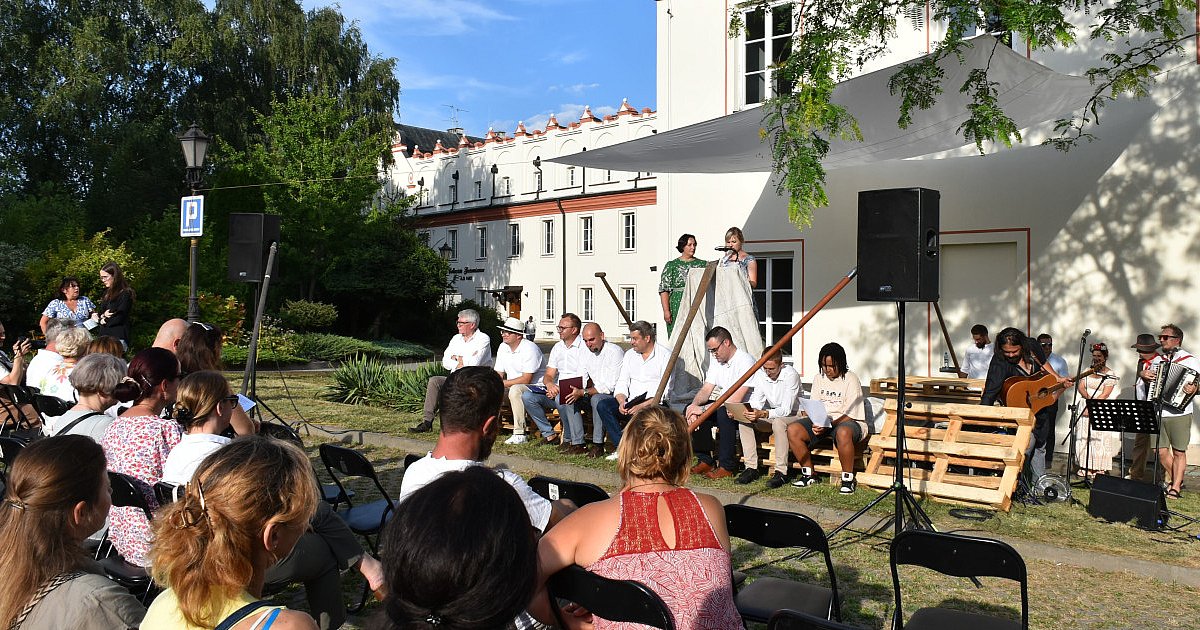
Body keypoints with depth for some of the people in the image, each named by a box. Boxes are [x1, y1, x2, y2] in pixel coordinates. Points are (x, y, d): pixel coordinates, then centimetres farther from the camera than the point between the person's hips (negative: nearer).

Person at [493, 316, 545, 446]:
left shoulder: (529, 348, -19)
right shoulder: (503, 347, 7)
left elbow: (526, 379, -24)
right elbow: (499, 374, 10)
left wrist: (503, 383, -23)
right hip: (512, 385, 8)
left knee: (515, 390, -37)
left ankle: (519, 434, -31)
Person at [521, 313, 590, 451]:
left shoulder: (584, 347, -8)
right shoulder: (557, 347, 16)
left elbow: (583, 381, -16)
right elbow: (548, 375, 11)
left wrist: (559, 389, -23)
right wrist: (549, 384, -14)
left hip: (575, 392, -7)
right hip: (558, 392, 7)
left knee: (562, 398, -38)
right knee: (527, 396, -10)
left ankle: (576, 443, -28)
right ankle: (549, 434, -2)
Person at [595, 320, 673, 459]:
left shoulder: (665, 356, -3)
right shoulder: (629, 354, 16)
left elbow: (665, 391, -11)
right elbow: (621, 383, 11)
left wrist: (642, 406, -22)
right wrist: (622, 402, -11)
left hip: (653, 403, -6)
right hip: (630, 401, 6)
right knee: (603, 405, -18)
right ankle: (621, 446, -19)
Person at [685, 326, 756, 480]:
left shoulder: (745, 361, -18)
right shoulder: (716, 360, 9)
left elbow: (736, 400, -27)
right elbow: (706, 389, 4)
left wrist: (704, 409, -28)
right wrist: (695, 405, -18)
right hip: (721, 407, 8)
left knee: (724, 412, -38)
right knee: (691, 410, -14)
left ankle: (727, 467, -26)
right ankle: (705, 461, -7)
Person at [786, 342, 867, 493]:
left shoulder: (851, 380, -11)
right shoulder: (819, 378, 8)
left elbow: (850, 415, -15)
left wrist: (827, 425, -26)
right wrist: (816, 423, -12)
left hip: (847, 422, -6)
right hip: (822, 421, 6)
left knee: (843, 433, -42)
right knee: (792, 430, -16)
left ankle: (848, 478, -23)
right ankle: (808, 474, -2)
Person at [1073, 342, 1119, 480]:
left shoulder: (1110, 374, -3)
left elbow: (1105, 394, -11)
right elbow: (1081, 387, 2)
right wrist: (1088, 398, -15)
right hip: (1087, 409, 5)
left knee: (1100, 440, -7)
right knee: (1085, 438, 2)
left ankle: (1100, 469, -4)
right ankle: (1087, 469, 5)